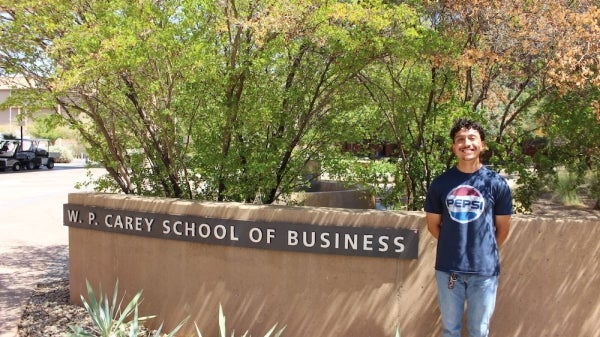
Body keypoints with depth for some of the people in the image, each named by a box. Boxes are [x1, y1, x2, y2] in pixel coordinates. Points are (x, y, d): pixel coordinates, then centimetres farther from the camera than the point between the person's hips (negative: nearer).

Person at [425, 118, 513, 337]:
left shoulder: (496, 183, -5)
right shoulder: (441, 183, -2)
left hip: (484, 270, -1)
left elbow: (503, 228, 4)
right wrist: (455, 244, 11)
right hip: (448, 268, 1)